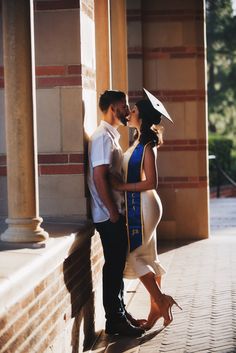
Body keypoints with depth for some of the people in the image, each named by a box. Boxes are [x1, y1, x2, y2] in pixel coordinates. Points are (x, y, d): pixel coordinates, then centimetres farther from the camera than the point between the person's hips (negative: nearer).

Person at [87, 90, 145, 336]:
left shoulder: (111, 136, 15)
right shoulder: (103, 137, -16)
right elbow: (99, 178, -23)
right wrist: (113, 213, -20)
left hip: (115, 213, 10)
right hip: (108, 216, -10)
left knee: (118, 265, 16)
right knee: (113, 266, -3)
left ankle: (119, 312, 26)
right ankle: (114, 321, 4)